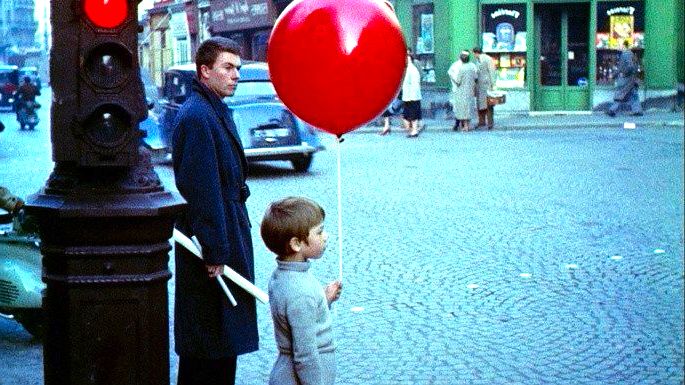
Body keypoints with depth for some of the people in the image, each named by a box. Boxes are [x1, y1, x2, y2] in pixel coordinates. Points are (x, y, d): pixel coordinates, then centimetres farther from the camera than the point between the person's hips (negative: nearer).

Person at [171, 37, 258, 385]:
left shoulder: (218, 112, 14)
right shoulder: (196, 116, -19)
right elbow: (201, 190, -23)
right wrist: (214, 252, -23)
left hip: (228, 235, 10)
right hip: (213, 241, -10)